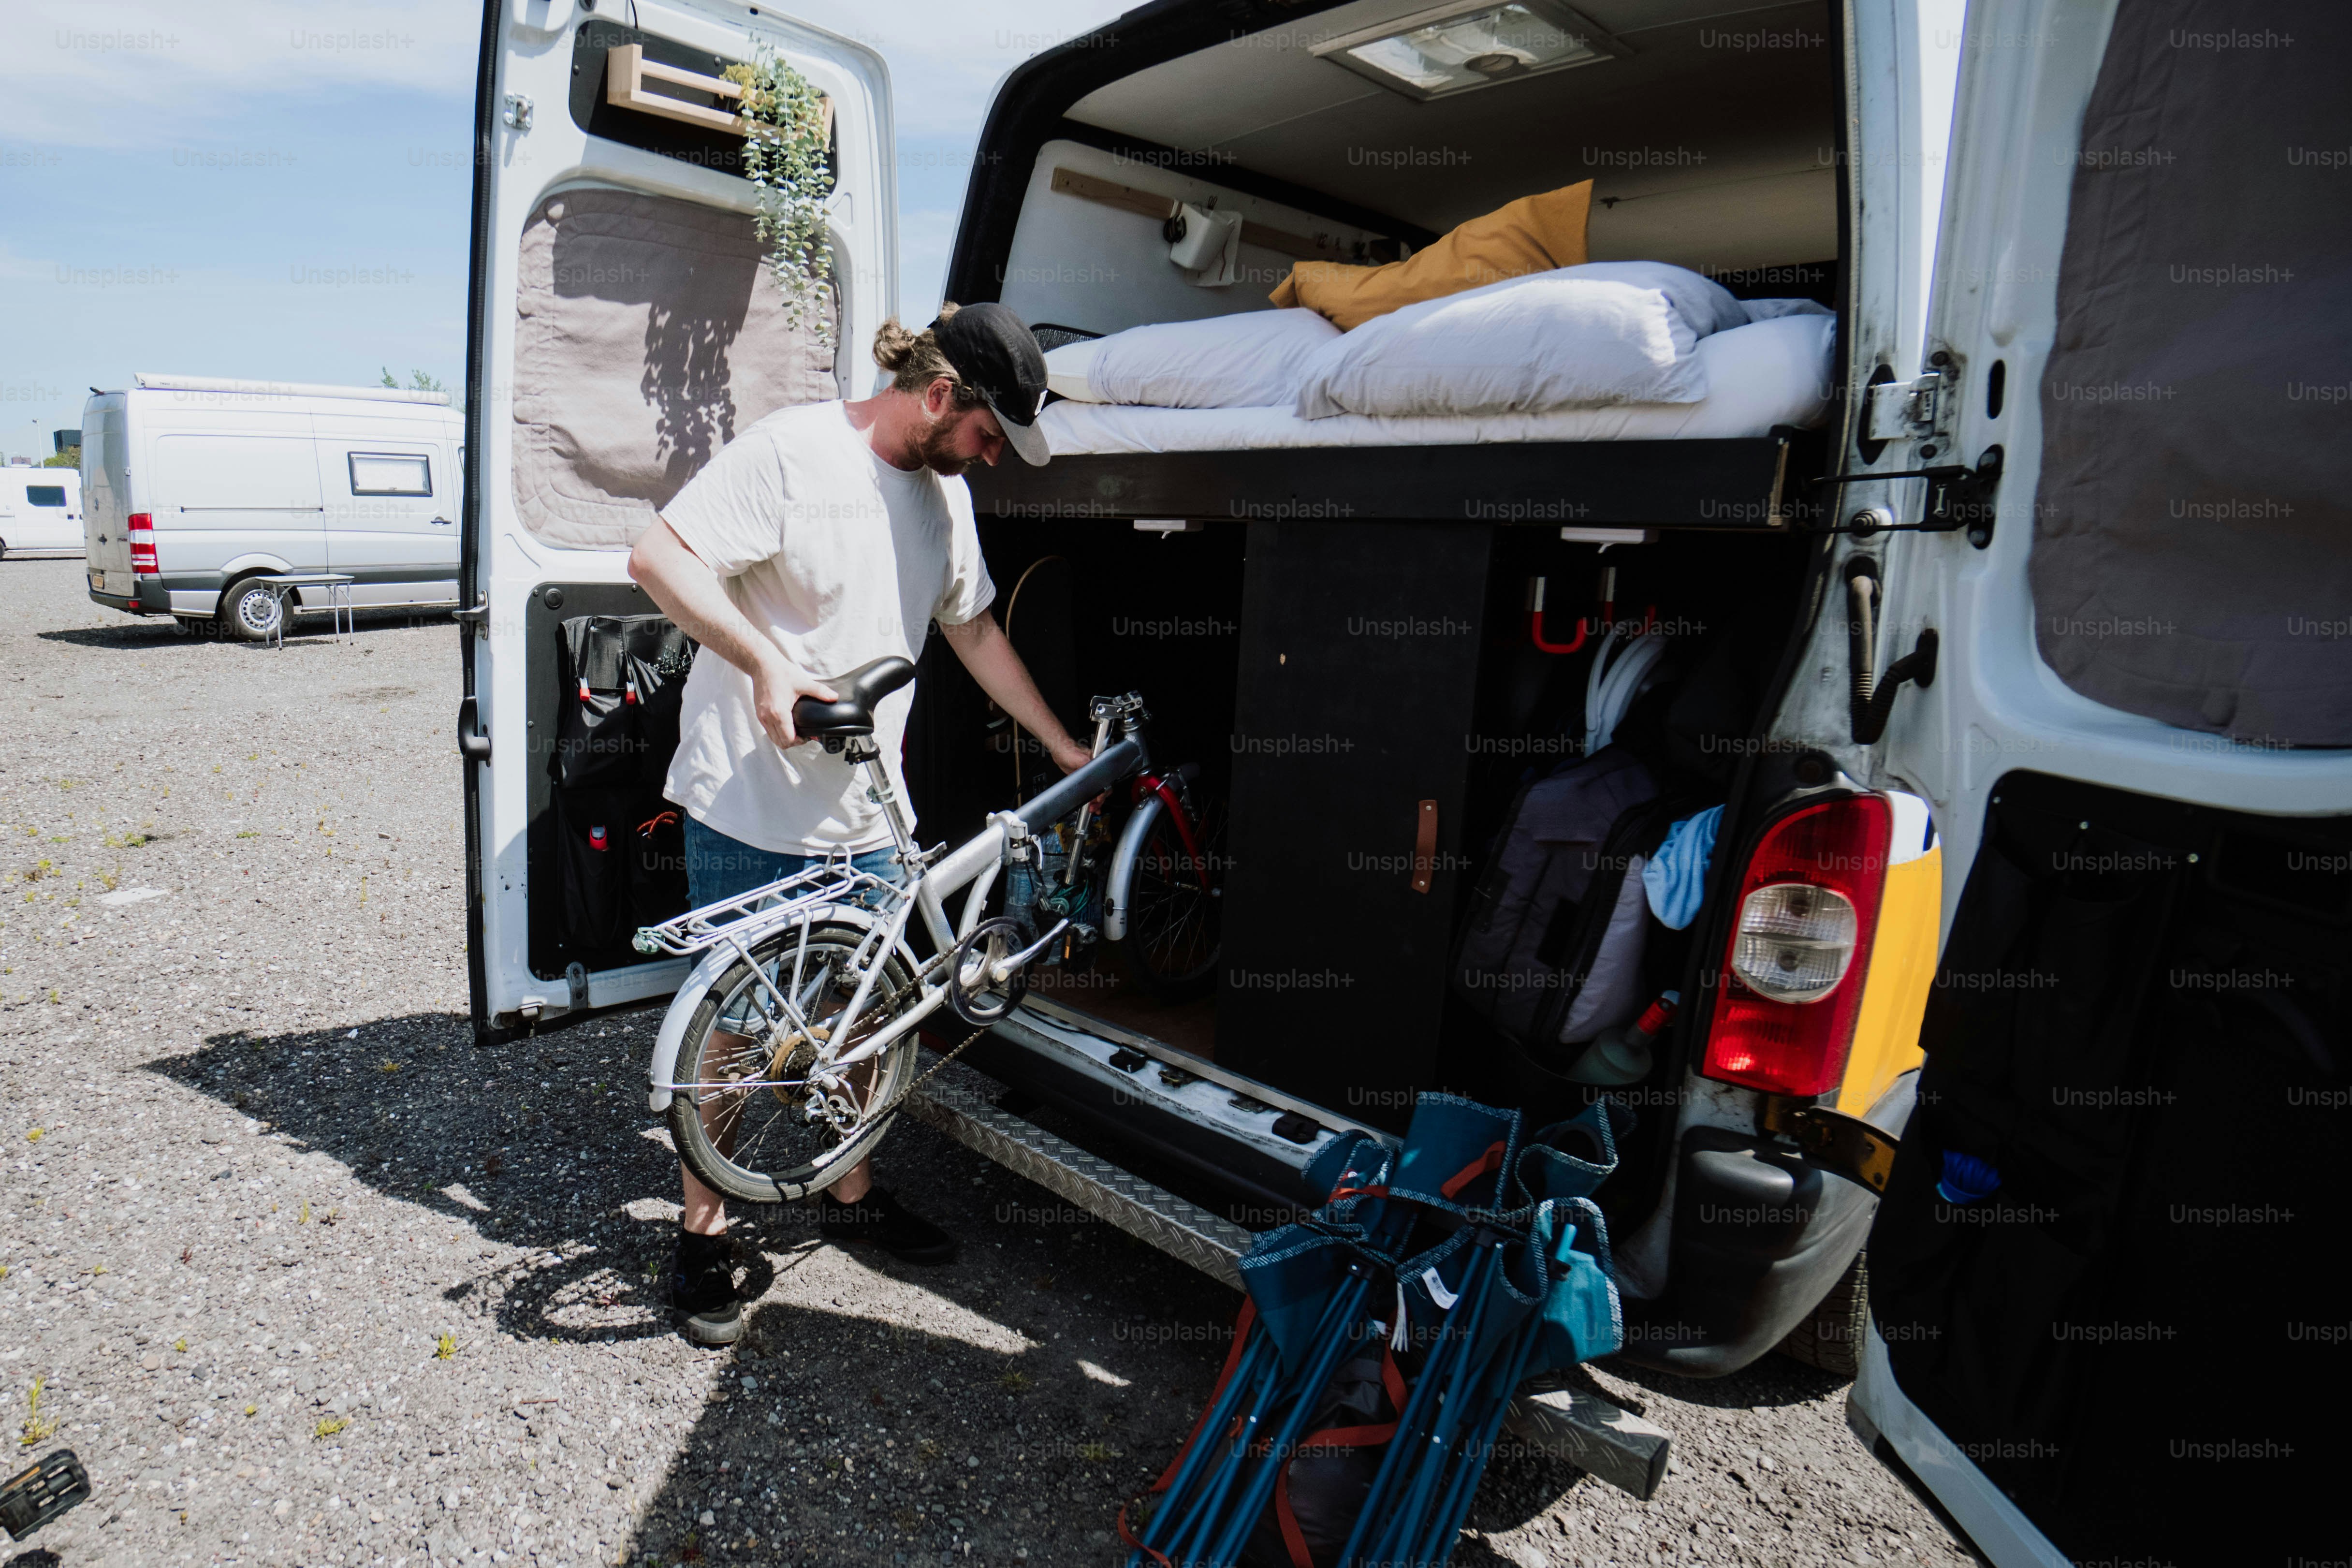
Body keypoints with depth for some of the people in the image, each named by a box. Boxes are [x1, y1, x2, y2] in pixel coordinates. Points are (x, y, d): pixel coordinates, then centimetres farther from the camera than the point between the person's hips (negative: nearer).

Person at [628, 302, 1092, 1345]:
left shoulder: (944, 493, 9)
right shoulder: (790, 451, -14)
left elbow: (975, 631, 17)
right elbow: (658, 557, -18)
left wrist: (1063, 748, 18)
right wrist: (765, 662, -30)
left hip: (866, 818, 7)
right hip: (750, 810, -6)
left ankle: (851, 1195, 36)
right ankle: (703, 1231, 26)